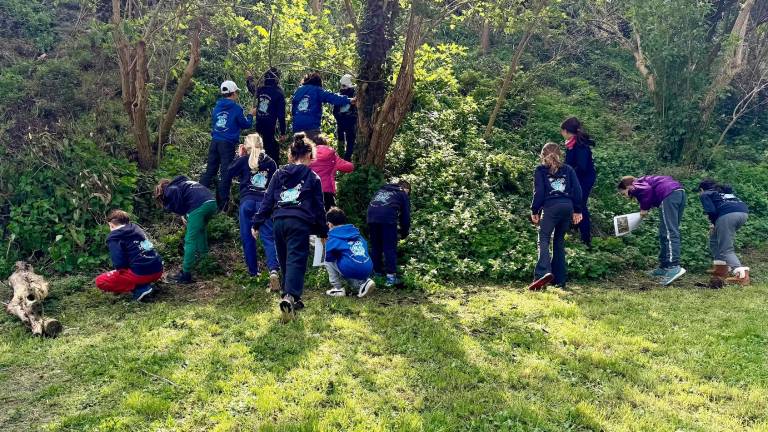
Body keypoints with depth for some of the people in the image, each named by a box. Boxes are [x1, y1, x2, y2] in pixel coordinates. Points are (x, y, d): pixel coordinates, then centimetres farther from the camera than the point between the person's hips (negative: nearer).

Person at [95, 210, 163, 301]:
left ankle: (139, 289, -6)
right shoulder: (137, 229, 18)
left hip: (141, 273, -8)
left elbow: (119, 263, -14)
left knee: (100, 281, 6)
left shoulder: (114, 237, -2)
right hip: (157, 271, 8)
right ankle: (144, 285, 10)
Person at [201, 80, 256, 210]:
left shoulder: (217, 107, 10)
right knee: (226, 173, 0)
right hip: (228, 144, -6)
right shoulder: (236, 108, -7)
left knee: (210, 170, 11)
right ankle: (222, 203, 2)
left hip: (215, 141, 6)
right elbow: (246, 124, 0)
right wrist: (251, 115, 16)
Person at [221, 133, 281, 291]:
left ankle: (253, 272, 14)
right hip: (265, 202, 1)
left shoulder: (244, 160, 4)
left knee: (247, 237, 10)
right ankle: (274, 270, -24)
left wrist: (239, 156, 18)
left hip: (247, 201, -1)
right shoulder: (270, 162, 11)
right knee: (268, 237, -5)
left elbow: (229, 173, 12)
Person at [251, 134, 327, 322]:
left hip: (279, 222, 4)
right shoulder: (313, 178, 8)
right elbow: (318, 207, 9)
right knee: (296, 261, -9)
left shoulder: (279, 174, 16)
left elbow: (267, 201, 11)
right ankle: (290, 297, -31)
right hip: (300, 223, -3)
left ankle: (290, 298, 26)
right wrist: (323, 231, 17)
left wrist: (256, 223, 12)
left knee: (285, 262, 17)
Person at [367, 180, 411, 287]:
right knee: (390, 248, 0)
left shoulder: (382, 189, 35)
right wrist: (404, 233, 32)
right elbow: (405, 215, 19)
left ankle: (377, 271, 25)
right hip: (387, 217, -4)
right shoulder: (403, 195, 22)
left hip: (371, 215, 5)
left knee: (375, 246, 17)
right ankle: (391, 276, -5)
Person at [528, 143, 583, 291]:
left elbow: (539, 192, -1)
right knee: (559, 241, 13)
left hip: (551, 207, -4)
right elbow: (577, 190, 10)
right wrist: (577, 210, 13)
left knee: (543, 240, -7)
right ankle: (560, 279, 14)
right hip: (568, 207, 4)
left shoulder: (540, 170, 7)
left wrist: (534, 211, 5)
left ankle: (544, 273, -30)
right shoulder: (568, 169, 17)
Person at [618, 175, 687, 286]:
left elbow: (647, 190, -16)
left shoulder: (635, 187, 7)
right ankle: (664, 267, 18)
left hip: (669, 194, -9)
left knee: (669, 232, -14)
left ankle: (674, 267, -26)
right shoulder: (642, 182, 32)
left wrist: (644, 208, -4)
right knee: (664, 233, 14)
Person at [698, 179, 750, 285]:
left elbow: (711, 210, 0)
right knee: (715, 238, 26)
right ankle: (720, 268, 22)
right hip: (744, 212, 7)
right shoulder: (725, 191, 37)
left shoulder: (704, 194, 17)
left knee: (726, 249, -2)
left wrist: (713, 223, 17)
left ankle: (742, 275, -23)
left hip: (728, 214, -7)